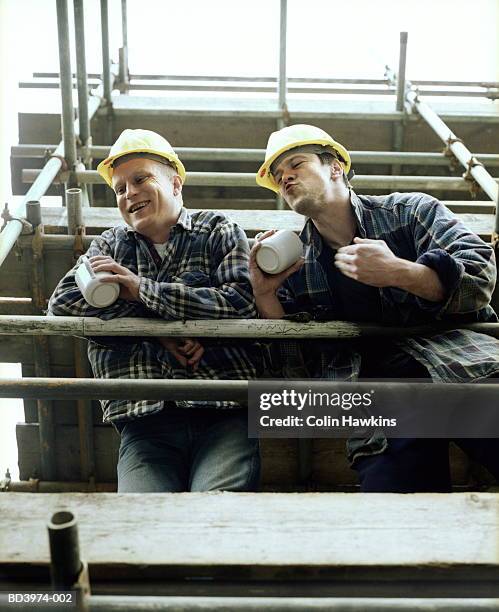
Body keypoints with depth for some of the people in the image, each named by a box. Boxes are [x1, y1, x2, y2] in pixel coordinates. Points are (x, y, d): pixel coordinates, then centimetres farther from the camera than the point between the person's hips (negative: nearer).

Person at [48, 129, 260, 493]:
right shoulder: (111, 246, 22)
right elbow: (63, 302, 5)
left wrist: (141, 288, -3)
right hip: (143, 424, 2)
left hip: (224, 413, -1)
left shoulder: (218, 231, 14)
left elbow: (243, 301, -3)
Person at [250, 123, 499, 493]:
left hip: (467, 367, 0)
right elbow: (300, 367, 11)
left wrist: (398, 273, -15)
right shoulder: (292, 265, 16)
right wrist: (264, 293, -1)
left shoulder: (411, 211, 13)